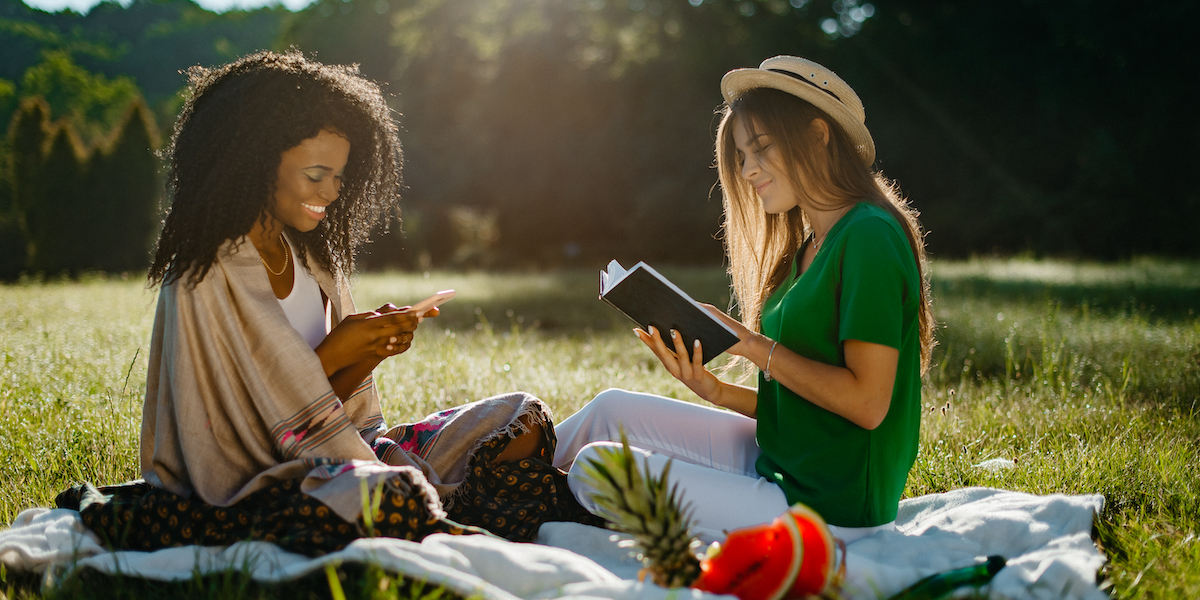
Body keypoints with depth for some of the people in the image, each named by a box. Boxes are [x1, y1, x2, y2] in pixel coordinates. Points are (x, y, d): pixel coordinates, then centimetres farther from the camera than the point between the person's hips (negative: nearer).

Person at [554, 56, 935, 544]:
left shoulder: (869, 238, -16)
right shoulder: (806, 250, 13)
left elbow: (868, 402, -22)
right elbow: (796, 402, 11)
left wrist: (757, 348, -15)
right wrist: (714, 389, -3)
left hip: (829, 507, -9)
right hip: (777, 460, 9)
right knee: (612, 409, 12)